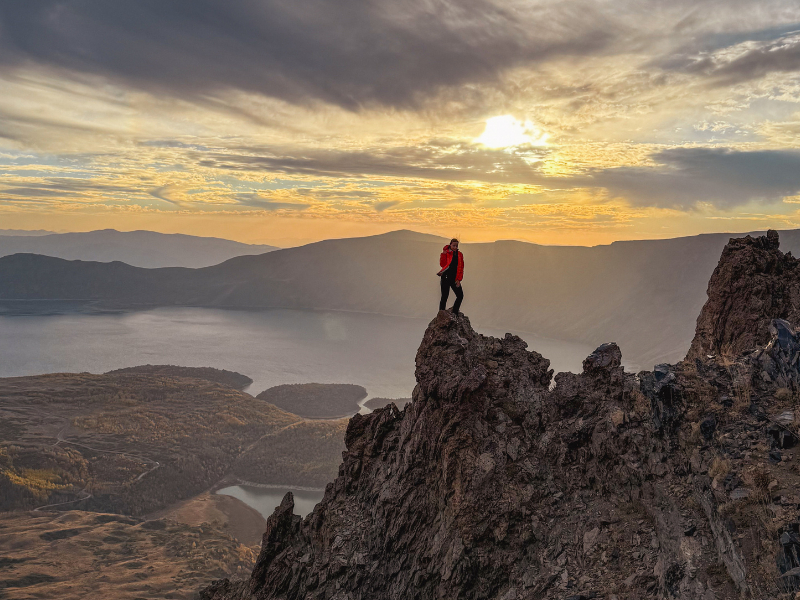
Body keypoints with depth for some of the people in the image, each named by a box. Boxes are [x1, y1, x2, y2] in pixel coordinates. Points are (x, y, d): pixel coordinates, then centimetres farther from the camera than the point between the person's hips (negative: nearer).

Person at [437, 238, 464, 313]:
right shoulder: (446, 253, 0)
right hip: (446, 278, -4)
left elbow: (461, 268, 12)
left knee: (460, 295, -3)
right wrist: (443, 254, -21)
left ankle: (454, 313, 9)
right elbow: (442, 264, -11)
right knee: (444, 296, -5)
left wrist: (459, 279, 3)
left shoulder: (459, 255, 11)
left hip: (454, 279, 4)